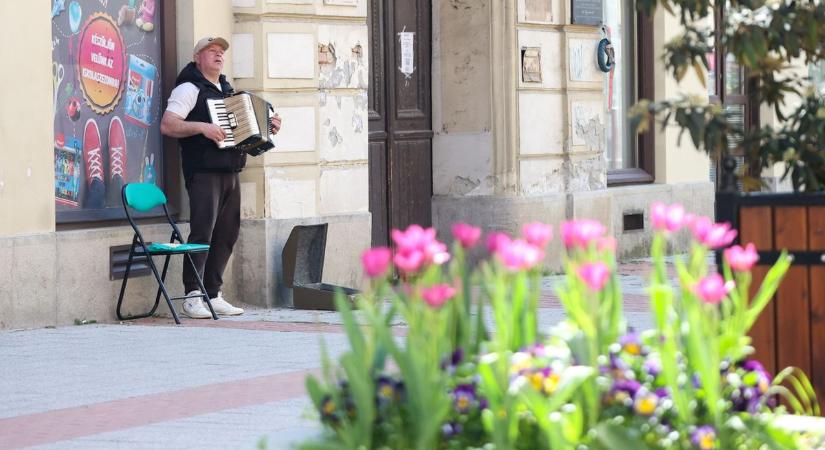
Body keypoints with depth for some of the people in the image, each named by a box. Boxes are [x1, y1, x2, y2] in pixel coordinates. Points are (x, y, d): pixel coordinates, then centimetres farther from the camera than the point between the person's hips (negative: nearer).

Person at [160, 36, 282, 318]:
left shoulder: (227, 91, 22)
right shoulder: (189, 89, -2)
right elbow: (167, 125, -13)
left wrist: (268, 128, 15)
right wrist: (202, 127, -23)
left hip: (230, 171, 8)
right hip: (204, 171, -8)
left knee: (227, 233, 6)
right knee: (203, 231, -14)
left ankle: (213, 295, 12)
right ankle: (193, 297, -12)